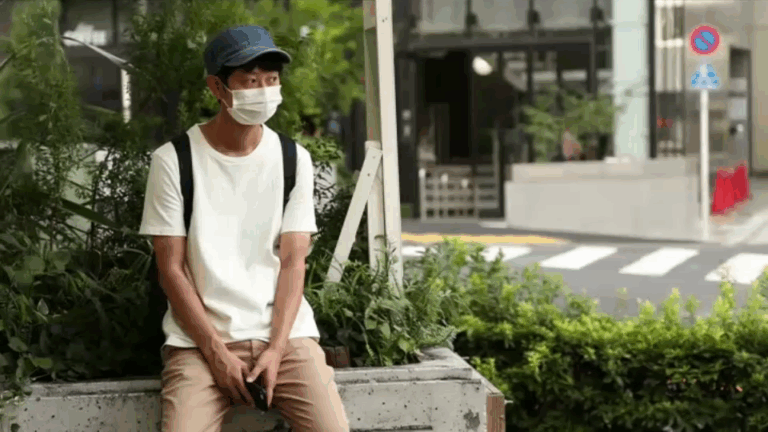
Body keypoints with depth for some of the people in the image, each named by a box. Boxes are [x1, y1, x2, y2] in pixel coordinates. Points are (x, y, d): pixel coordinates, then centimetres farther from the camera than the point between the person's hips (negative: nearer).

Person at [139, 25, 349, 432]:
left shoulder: (294, 158, 5)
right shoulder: (174, 159, -3)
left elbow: (293, 263, 1)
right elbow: (171, 269, -4)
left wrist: (276, 348, -12)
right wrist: (217, 352, -12)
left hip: (284, 330, 2)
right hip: (200, 338, -2)